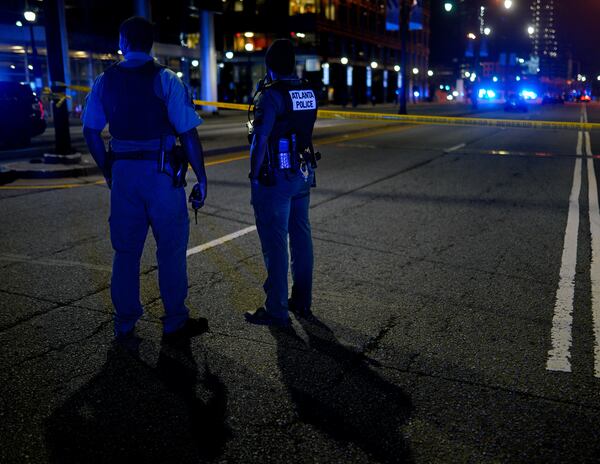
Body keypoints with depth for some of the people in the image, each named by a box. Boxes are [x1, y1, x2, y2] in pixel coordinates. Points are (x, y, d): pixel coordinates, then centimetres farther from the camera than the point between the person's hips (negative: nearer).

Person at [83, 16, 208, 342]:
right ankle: (174, 322, 15)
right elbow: (188, 133, -12)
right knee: (171, 249, 7)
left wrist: (108, 170, 16)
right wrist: (201, 177, -6)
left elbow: (91, 131, 7)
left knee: (125, 250, 14)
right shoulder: (165, 80, -6)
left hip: (123, 172, 4)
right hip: (161, 173, -4)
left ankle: (124, 324, 24)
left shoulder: (105, 81, 6)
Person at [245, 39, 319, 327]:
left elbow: (260, 140, -18)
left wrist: (254, 176, -10)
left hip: (276, 178, -8)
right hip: (303, 174, 8)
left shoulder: (271, 95, -14)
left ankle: (277, 311, 4)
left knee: (275, 243, -2)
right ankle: (302, 302, 25)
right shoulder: (307, 92, 8)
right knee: (301, 237, 14)